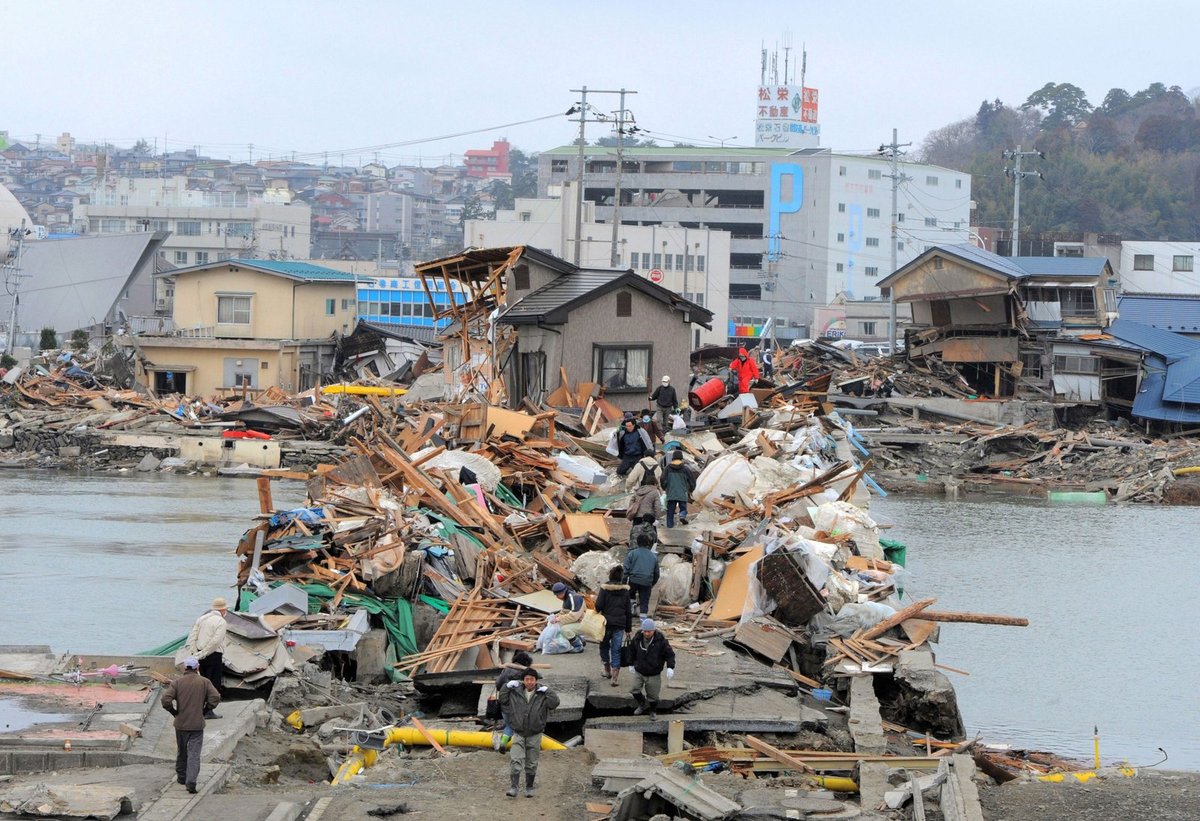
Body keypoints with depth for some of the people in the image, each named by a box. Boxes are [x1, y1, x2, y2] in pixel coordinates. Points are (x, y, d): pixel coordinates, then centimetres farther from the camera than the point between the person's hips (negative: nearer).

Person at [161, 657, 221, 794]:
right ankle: (191, 782, -14)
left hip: (181, 724, 1)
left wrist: (174, 712, 0)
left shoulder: (177, 682, -5)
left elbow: (166, 700, -15)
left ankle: (181, 776, 33)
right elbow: (215, 698, -13)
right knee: (194, 754, -1)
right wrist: (205, 711, 0)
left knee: (181, 752, 20)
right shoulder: (204, 682, -4)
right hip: (197, 725, -1)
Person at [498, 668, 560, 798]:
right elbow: (502, 700, 8)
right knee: (516, 761, -11)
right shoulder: (515, 693, -1)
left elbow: (554, 703, -15)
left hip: (534, 735, 0)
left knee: (531, 764, 10)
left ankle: (529, 787, 23)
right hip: (518, 733, 0)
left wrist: (547, 691, -20)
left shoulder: (542, 694, -5)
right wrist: (507, 686, -3)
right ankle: (514, 787, -12)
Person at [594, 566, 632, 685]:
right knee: (616, 650, 5)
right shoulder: (625, 590, 2)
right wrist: (628, 628, 11)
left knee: (604, 645, 21)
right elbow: (628, 611, 5)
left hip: (607, 623, -2)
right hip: (620, 624, 2)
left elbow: (599, 605, -15)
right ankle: (614, 677, -1)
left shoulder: (605, 588, -9)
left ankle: (607, 670, 28)